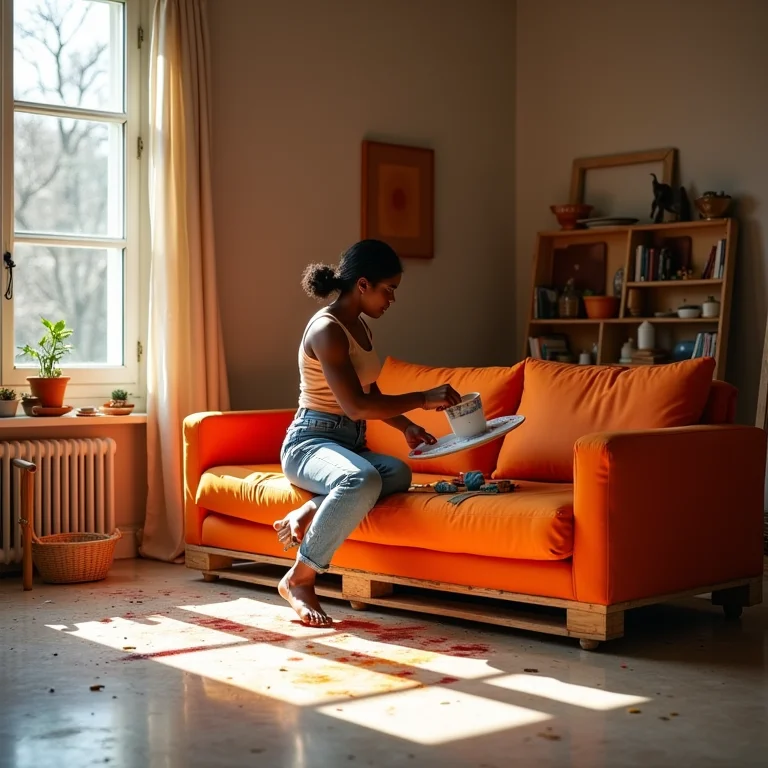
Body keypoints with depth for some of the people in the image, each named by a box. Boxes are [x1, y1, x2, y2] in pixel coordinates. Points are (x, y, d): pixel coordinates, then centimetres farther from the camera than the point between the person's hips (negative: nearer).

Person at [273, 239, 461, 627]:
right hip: (310, 441, -8)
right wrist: (423, 398, -18)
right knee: (362, 480, -40)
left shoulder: (360, 327, 13)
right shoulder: (326, 329, -16)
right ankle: (299, 579, -25)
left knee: (399, 472, -25)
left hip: (350, 443, 8)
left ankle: (307, 514, -22)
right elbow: (355, 406, -24)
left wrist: (405, 425, 8)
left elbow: (370, 396, 24)